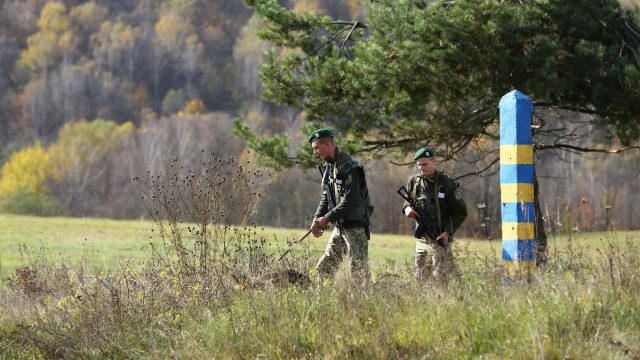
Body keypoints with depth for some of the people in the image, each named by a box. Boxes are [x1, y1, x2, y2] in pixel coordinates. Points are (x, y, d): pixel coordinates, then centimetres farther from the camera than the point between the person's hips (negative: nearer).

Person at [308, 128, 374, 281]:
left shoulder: (349, 166, -17)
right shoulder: (327, 167, 12)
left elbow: (351, 200, -22)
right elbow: (326, 197, 15)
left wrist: (327, 218, -20)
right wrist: (317, 218, -1)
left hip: (355, 226, -9)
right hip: (339, 226, 9)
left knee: (359, 272, -9)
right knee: (324, 268, 9)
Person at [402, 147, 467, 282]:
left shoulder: (447, 184, -9)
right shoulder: (414, 181, 4)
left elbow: (461, 212, -4)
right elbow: (407, 201, 21)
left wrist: (448, 232, -14)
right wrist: (407, 208, -4)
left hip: (440, 240, -5)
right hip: (421, 240, 5)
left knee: (439, 279, -6)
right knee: (420, 279, 10)